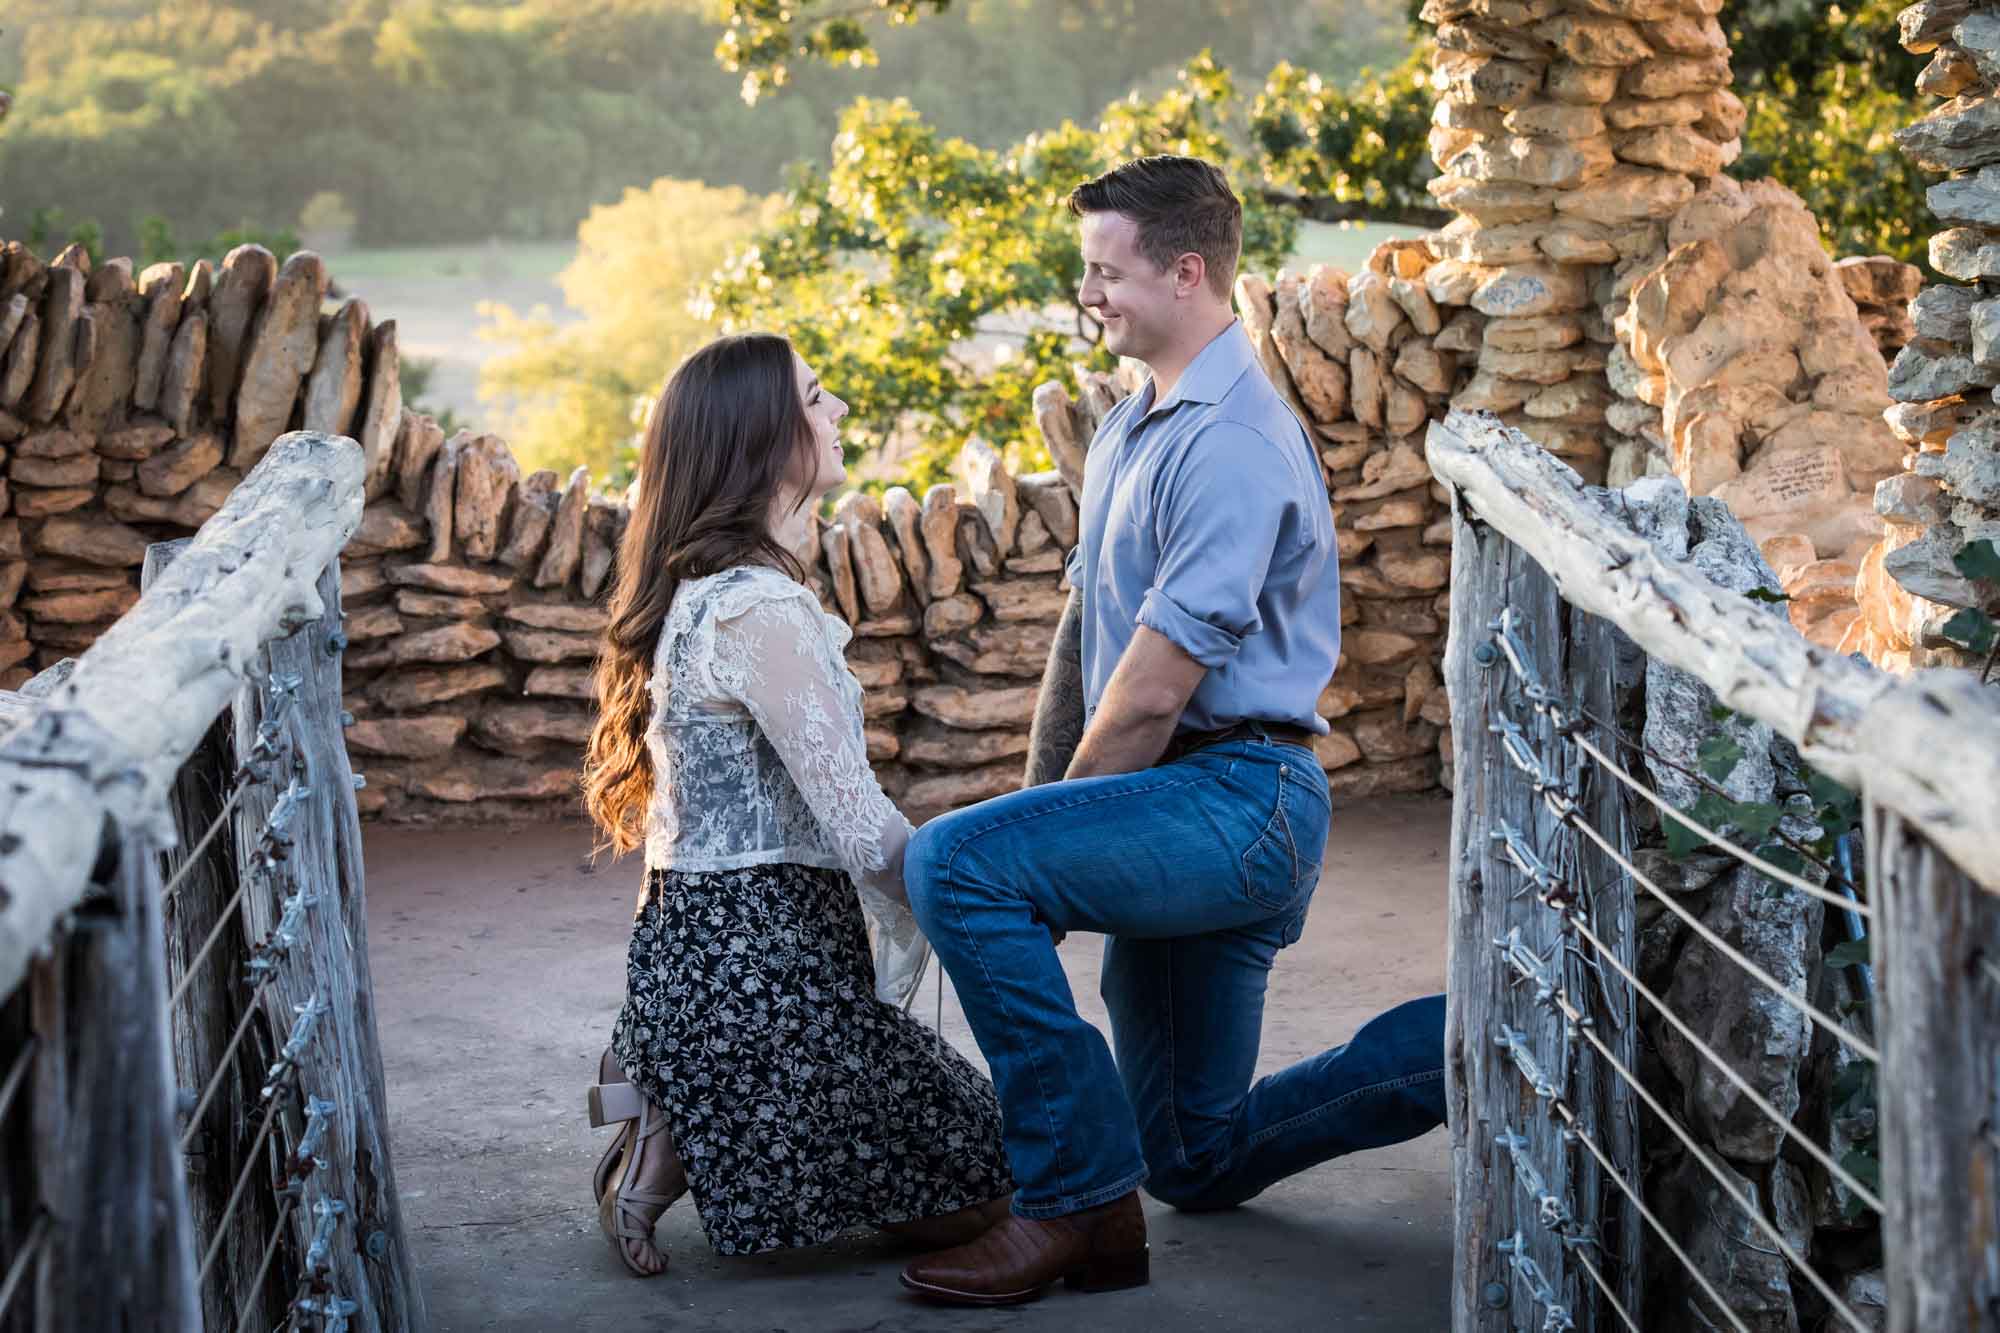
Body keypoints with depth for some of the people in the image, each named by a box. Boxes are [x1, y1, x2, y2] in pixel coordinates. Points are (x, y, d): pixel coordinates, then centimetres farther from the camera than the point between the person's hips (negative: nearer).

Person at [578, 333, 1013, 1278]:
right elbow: (858, 824, -20)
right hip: (763, 962, -10)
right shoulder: (760, 608, -19)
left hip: (700, 943, 10)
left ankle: (668, 1110, 10)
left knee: (967, 1121, 21)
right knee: (974, 1194, 3)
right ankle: (683, 1151, -3)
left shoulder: (698, 590, 12)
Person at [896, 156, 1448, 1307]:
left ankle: (1080, 1199, -23)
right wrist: (1050, 815, 7)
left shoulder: (1234, 443, -16)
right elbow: (1085, 633, 17)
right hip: (1189, 825, 10)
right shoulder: (1131, 429, 17)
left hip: (1240, 797, -10)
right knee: (1201, 1163, 15)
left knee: (955, 861, -29)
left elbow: (1154, 691, -20)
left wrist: (1055, 835, -9)